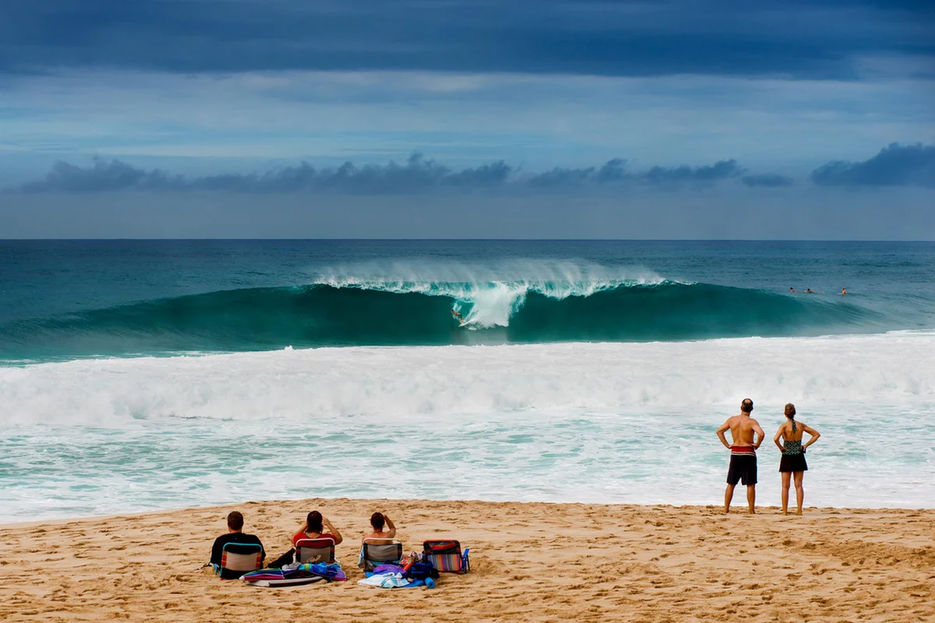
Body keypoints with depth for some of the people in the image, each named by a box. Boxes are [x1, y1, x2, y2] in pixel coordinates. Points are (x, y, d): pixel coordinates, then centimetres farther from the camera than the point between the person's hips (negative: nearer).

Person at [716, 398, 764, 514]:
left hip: (735, 453, 4)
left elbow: (719, 431, 3)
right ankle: (751, 510, 2)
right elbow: (761, 433, -27)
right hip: (748, 453, -4)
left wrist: (727, 445, 5)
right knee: (750, 485, 2)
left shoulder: (732, 419, 2)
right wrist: (757, 444, -10)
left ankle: (726, 509, 11)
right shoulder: (751, 422, -11)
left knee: (731, 484, 12)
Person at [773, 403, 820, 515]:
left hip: (787, 457, -3)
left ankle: (784, 511, 1)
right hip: (799, 456, 3)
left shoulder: (784, 425, -11)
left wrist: (781, 448, -9)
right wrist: (806, 445, 7)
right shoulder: (801, 425, 2)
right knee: (798, 485, 7)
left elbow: (775, 439, -26)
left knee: (785, 486, 3)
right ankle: (799, 509, 2)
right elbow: (817, 434, 9)